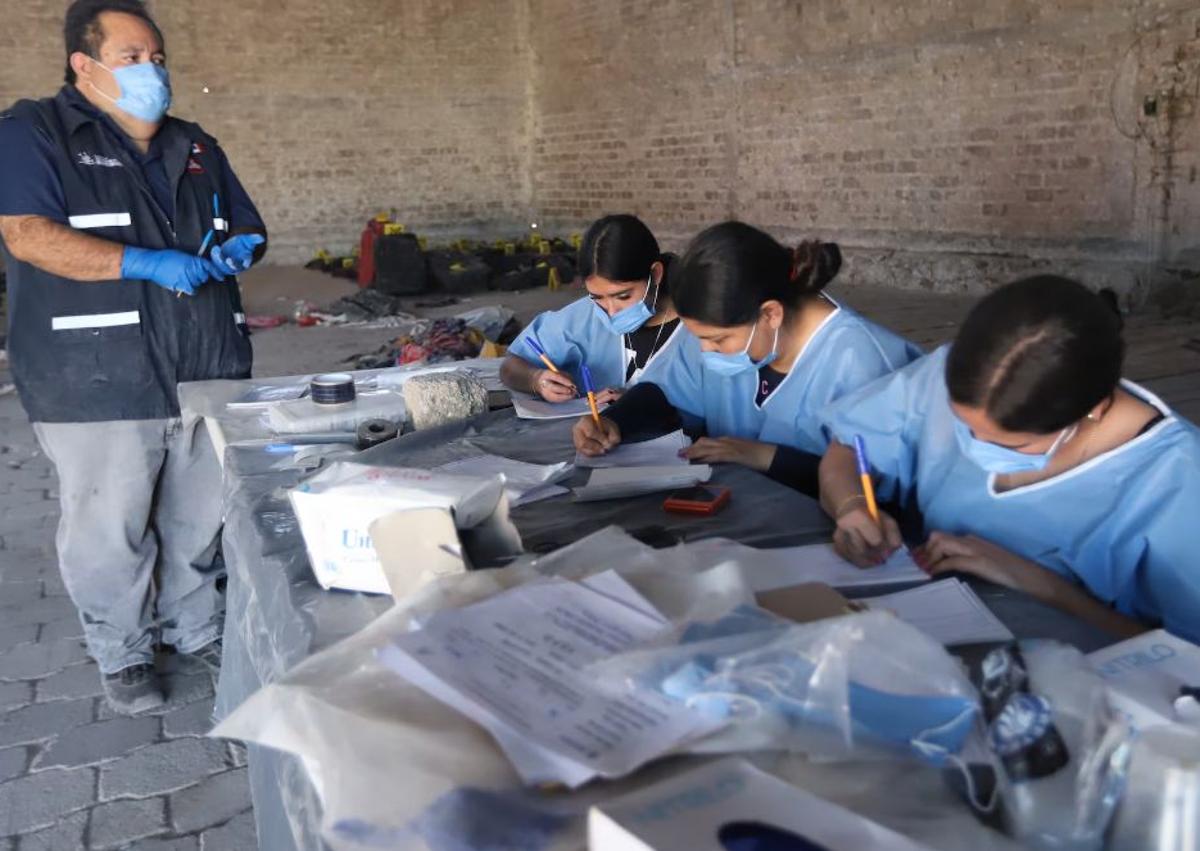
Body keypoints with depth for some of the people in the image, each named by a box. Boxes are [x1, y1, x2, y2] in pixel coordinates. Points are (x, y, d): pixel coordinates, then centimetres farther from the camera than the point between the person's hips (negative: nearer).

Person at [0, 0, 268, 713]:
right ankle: (123, 653, 23)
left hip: (209, 376, 5)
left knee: (201, 518, 12)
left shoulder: (196, 149, 18)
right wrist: (146, 263, -22)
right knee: (110, 529, 3)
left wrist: (237, 251, 0)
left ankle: (196, 627, 32)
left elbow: (250, 231, 25)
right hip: (99, 382, -5)